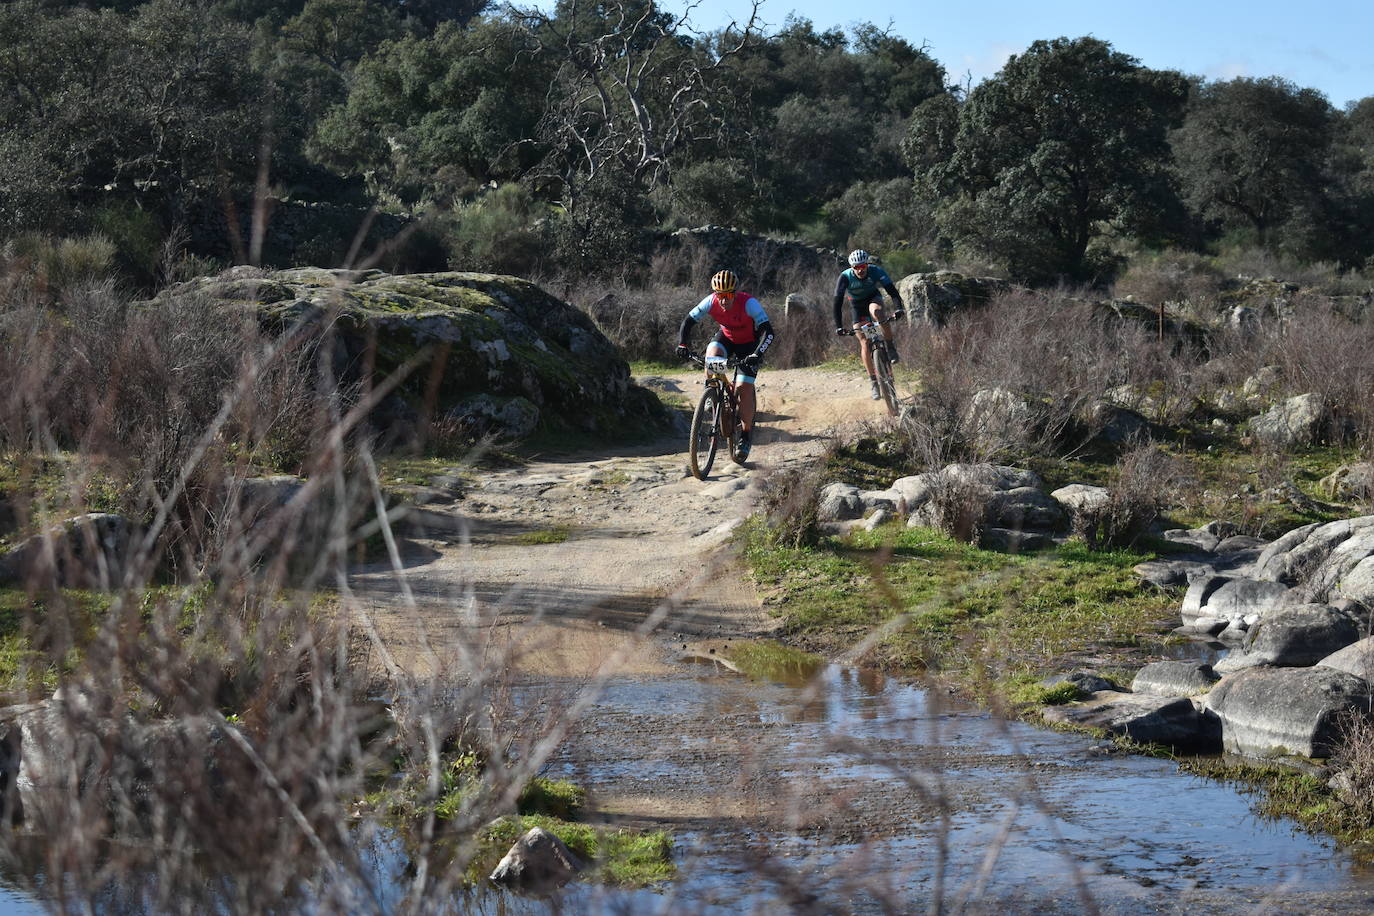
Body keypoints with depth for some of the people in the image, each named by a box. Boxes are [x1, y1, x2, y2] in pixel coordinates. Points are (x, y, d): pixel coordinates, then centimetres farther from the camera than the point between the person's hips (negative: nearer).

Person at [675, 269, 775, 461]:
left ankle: (745, 437, 2)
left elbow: (768, 332, -40)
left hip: (749, 343, -3)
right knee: (711, 354, -31)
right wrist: (682, 344, -31)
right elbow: (688, 321, -15)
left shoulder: (749, 303, -35)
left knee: (744, 388, -12)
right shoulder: (711, 302, -25)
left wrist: (757, 355, -53)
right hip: (726, 337, 3)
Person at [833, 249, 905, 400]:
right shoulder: (845, 277, -29)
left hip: (873, 298, -1)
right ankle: (874, 382, -2)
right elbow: (838, 303, -30)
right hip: (857, 306, 1)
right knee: (864, 343, -10)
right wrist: (838, 326, -38)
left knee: (876, 311, -38)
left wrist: (899, 308, -50)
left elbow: (892, 290, -33)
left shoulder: (875, 271, -28)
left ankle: (890, 347, -22)